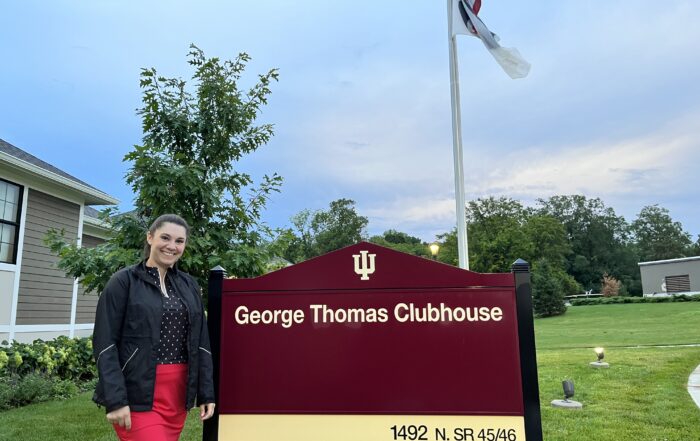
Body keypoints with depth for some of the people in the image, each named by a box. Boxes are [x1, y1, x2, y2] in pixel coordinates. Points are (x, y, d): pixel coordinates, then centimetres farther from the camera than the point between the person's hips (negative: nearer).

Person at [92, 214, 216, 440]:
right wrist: (115, 400, -15)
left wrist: (206, 393, 5)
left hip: (178, 393, 5)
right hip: (137, 393, -5)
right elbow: (105, 343, -8)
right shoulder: (124, 281, -3)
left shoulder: (189, 285, 10)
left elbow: (201, 342, 10)